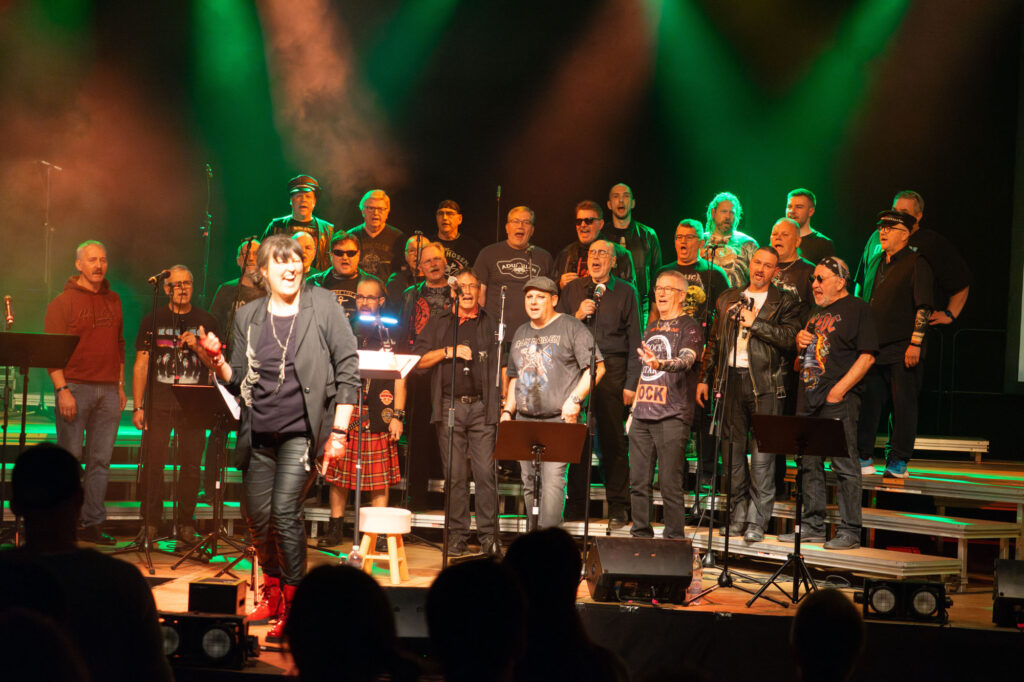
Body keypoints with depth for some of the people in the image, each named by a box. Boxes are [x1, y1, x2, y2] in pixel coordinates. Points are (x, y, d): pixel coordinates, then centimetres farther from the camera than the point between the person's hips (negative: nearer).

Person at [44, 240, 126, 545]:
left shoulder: (113, 301, 16)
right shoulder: (63, 302, -1)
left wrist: (120, 386, 14)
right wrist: (62, 389, -14)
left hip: (108, 391, 5)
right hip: (75, 387, -5)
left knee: (101, 460, 3)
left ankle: (93, 523, 7)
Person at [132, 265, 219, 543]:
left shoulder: (206, 322, 10)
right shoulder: (153, 321, 9)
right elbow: (141, 364, 7)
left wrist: (197, 347, -11)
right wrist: (138, 406, 1)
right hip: (158, 403, 0)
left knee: (191, 465, -1)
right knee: (153, 463, -4)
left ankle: (185, 523, 8)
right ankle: (150, 522, 4)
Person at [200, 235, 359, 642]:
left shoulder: (323, 307, -1)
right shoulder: (248, 317, 9)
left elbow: (348, 369, -2)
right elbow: (239, 382, 10)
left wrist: (339, 430, -8)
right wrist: (218, 360, -11)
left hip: (301, 430, -4)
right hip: (259, 434, 4)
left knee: (284, 511, -15)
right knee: (257, 517, 8)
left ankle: (294, 605, -3)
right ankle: (273, 591, 31)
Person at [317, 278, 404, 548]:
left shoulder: (391, 334, 6)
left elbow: (399, 378, 3)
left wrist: (397, 415, -5)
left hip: (378, 417, -3)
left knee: (380, 479, -3)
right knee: (338, 474, 4)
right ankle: (334, 529, 15)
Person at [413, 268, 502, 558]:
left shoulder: (490, 324, 11)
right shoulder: (438, 323, 13)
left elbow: (502, 367, 11)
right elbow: (419, 360, 7)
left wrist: (504, 405, 1)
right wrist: (448, 351, -7)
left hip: (482, 406, -1)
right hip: (449, 406, 1)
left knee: (485, 471, -8)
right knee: (455, 474, 1)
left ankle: (488, 535, -5)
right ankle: (457, 535, 6)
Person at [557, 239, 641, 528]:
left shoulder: (625, 292, 7)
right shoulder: (572, 289, 14)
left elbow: (634, 340, 3)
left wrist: (631, 383, -3)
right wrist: (577, 316, -5)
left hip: (611, 369, -2)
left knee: (613, 437, -3)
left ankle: (618, 507, 2)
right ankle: (576, 502, 8)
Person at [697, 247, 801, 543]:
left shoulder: (784, 302, 3)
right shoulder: (728, 299, 16)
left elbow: (790, 338, -12)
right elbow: (715, 341, 20)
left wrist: (755, 323, -13)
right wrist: (705, 378, 15)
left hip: (765, 384, -4)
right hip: (731, 379, 4)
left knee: (762, 456, -6)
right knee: (733, 449, 7)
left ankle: (757, 521, -2)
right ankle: (738, 515, 15)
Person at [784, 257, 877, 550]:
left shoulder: (857, 309, -3)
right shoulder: (816, 312, 21)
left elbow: (867, 356, -11)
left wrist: (840, 389, -17)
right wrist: (800, 341, 8)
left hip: (839, 399, -8)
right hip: (809, 399, 8)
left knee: (844, 465, -7)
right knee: (809, 464, 9)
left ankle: (850, 531, -4)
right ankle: (812, 526, 17)